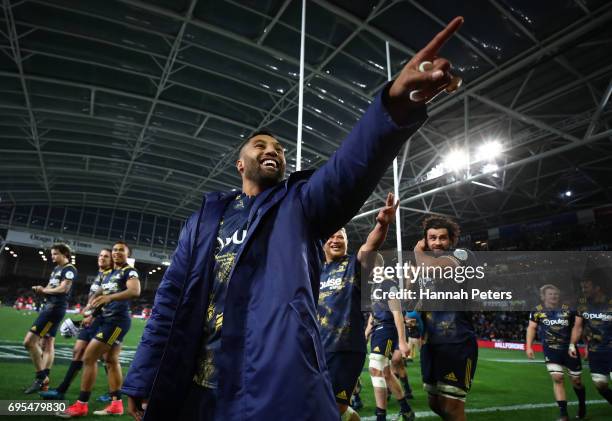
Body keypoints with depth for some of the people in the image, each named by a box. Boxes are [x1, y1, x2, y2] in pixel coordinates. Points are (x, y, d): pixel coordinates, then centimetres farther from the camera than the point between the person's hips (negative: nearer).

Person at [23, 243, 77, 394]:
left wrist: (44, 290, -5)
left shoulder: (69, 269, -10)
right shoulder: (56, 269, 20)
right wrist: (40, 289, -7)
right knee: (48, 343, 9)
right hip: (49, 306, 10)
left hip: (55, 308, -10)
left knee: (29, 341, -11)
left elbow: (63, 289, -19)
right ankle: (44, 380, 13)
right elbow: (50, 287, 15)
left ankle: (41, 376, -4)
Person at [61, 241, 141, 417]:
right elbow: (99, 294, 25)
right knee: (112, 360, 10)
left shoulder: (129, 271, -9)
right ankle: (116, 404, 17)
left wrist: (110, 297, -40)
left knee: (89, 358, -7)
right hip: (107, 319, 9)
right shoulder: (109, 274, 18)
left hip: (117, 320, -9)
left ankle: (81, 404, 4)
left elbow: (135, 291, -28)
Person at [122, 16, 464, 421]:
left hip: (281, 387, -3)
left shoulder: (302, 204, 5)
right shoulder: (206, 217, 13)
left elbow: (353, 165, -15)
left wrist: (397, 103, -32)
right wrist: (143, 377, 5)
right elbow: (172, 296, 11)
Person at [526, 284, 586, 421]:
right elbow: (531, 328, 0)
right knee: (558, 378, -12)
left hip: (569, 348, 2)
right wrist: (529, 346, -6)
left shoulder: (568, 310, -2)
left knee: (576, 380, 12)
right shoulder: (538, 310, -5)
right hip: (551, 349, -1)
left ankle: (582, 406, 40)